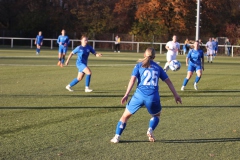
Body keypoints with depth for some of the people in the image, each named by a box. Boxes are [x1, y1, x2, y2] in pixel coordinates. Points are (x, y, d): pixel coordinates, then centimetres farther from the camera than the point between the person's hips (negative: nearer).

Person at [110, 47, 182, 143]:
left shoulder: (139, 65, 12)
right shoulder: (158, 67, 18)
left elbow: (133, 79, -3)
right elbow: (168, 81, 17)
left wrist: (126, 95, -8)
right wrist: (176, 95, 21)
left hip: (139, 95, -1)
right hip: (153, 97, 1)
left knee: (125, 115, 16)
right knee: (156, 115, 30)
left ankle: (117, 137, 7)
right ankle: (150, 130, 4)